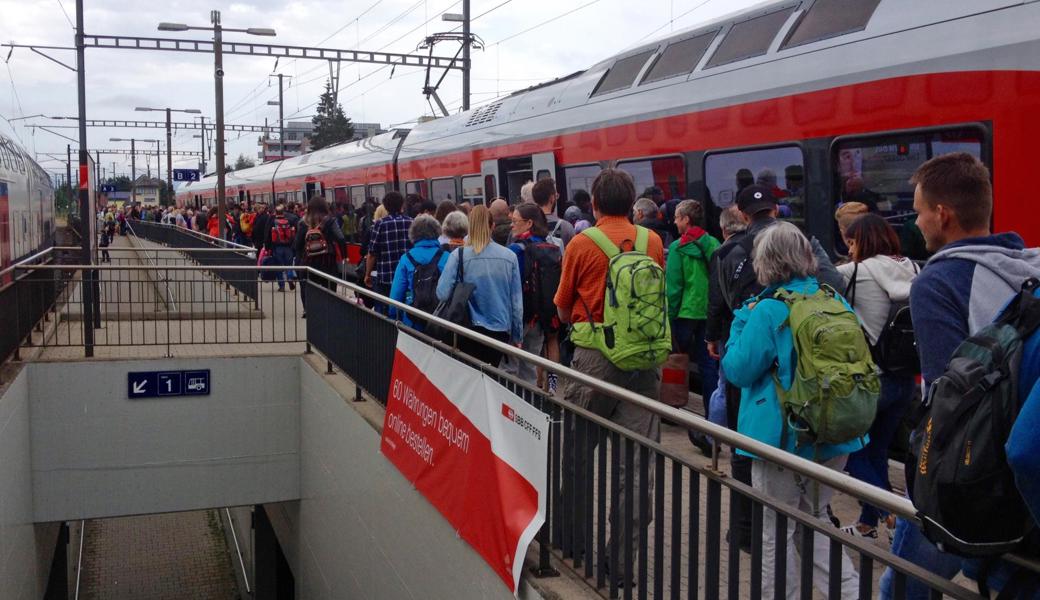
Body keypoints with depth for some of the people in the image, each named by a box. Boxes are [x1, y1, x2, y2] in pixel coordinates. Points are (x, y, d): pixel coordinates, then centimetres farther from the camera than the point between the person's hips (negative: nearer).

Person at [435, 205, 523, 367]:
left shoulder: (459, 255, -10)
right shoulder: (509, 256, -4)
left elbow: (442, 294, -14)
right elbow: (517, 300, 1)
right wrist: (517, 335, 12)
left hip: (470, 330, -2)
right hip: (500, 331, 2)